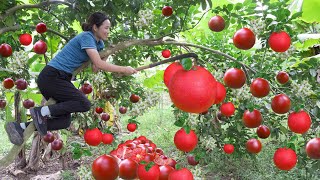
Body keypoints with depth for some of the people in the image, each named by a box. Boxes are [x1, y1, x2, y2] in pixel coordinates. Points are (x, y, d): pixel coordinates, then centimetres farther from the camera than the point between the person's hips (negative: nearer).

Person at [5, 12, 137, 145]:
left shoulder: (99, 43, 16)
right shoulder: (86, 37, -13)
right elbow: (99, 64, -22)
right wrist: (124, 70, -17)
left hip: (61, 78, 9)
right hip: (51, 77, -9)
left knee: (64, 121, 1)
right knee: (84, 104, -19)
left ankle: (20, 127, -1)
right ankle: (42, 112, -15)